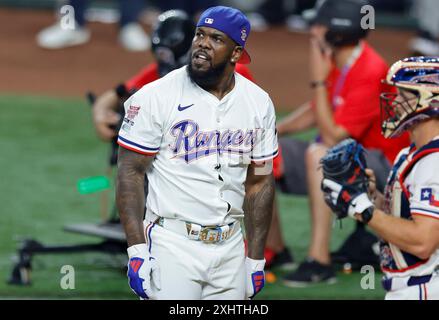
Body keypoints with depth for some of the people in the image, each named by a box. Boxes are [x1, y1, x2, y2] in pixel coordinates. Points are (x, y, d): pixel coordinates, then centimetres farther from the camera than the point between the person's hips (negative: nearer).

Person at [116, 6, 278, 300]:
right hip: (172, 243, -4)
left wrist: (256, 259, 11)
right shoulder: (156, 97, -8)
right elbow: (130, 173, -7)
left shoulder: (258, 102, 6)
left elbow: (259, 182, 12)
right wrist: (137, 250, -15)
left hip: (230, 247, 4)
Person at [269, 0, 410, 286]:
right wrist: (273, 131, -1)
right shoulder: (337, 63, 0)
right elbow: (317, 112, 14)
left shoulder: (370, 73, -25)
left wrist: (319, 81, -24)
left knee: (318, 153, -38)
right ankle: (275, 251, 12)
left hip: (381, 164, -9)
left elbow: (332, 137, -27)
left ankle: (320, 261, -36)